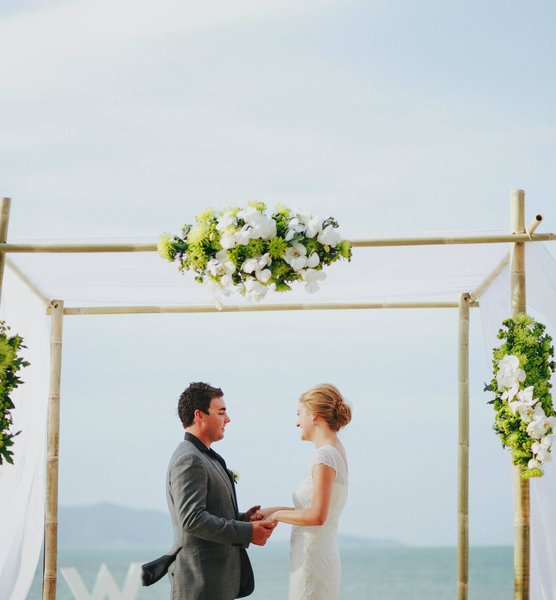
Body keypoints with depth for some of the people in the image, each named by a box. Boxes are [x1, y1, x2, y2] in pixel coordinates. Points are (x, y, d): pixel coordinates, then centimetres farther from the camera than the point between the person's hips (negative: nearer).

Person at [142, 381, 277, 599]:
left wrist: (242, 518, 5)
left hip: (217, 578, 10)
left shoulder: (204, 458, 19)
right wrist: (247, 532, -20)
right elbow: (192, 519, -23)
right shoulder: (188, 460, -14)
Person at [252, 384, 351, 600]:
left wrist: (277, 515, -8)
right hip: (321, 557, 9)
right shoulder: (337, 453, 13)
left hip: (311, 562, -9)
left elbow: (317, 516, -23)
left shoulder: (325, 456, -15)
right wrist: (273, 510, 14)